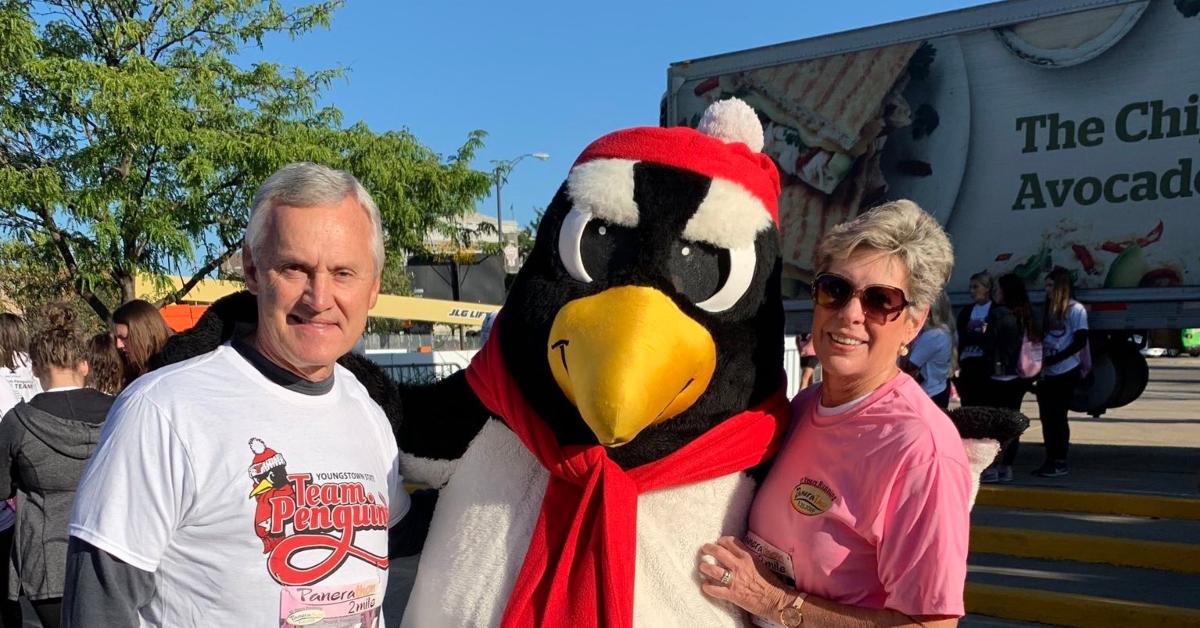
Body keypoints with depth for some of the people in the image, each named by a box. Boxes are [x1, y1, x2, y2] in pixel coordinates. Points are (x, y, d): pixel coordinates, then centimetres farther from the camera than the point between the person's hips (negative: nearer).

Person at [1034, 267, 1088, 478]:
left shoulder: (1076, 310, -6)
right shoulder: (1049, 309, 15)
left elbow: (1080, 342, -13)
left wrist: (1053, 359, -18)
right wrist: (1039, 359, -2)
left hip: (1065, 373, -7)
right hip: (1047, 373, 7)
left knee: (1058, 417, -3)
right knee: (1046, 417, 8)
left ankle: (1061, 462, 6)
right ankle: (1050, 460, 16)